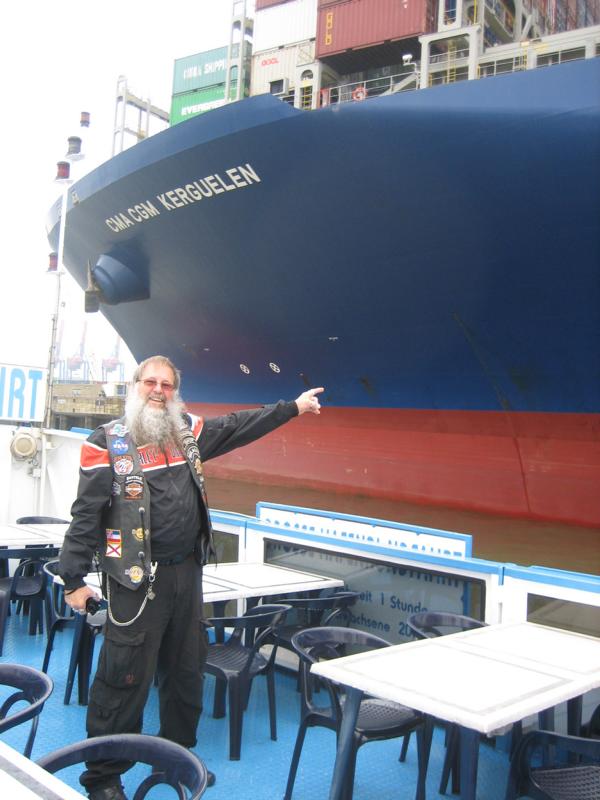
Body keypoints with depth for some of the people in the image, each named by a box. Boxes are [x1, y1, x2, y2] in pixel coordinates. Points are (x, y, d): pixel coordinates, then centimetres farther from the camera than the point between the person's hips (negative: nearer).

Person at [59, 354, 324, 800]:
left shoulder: (189, 433, 9)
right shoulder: (108, 442, -6)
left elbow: (241, 427, 16)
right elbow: (87, 514, -8)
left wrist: (293, 407, 16)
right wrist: (75, 579, -10)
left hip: (187, 573, 6)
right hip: (136, 580, -6)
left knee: (186, 671, 17)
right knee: (125, 679, -1)